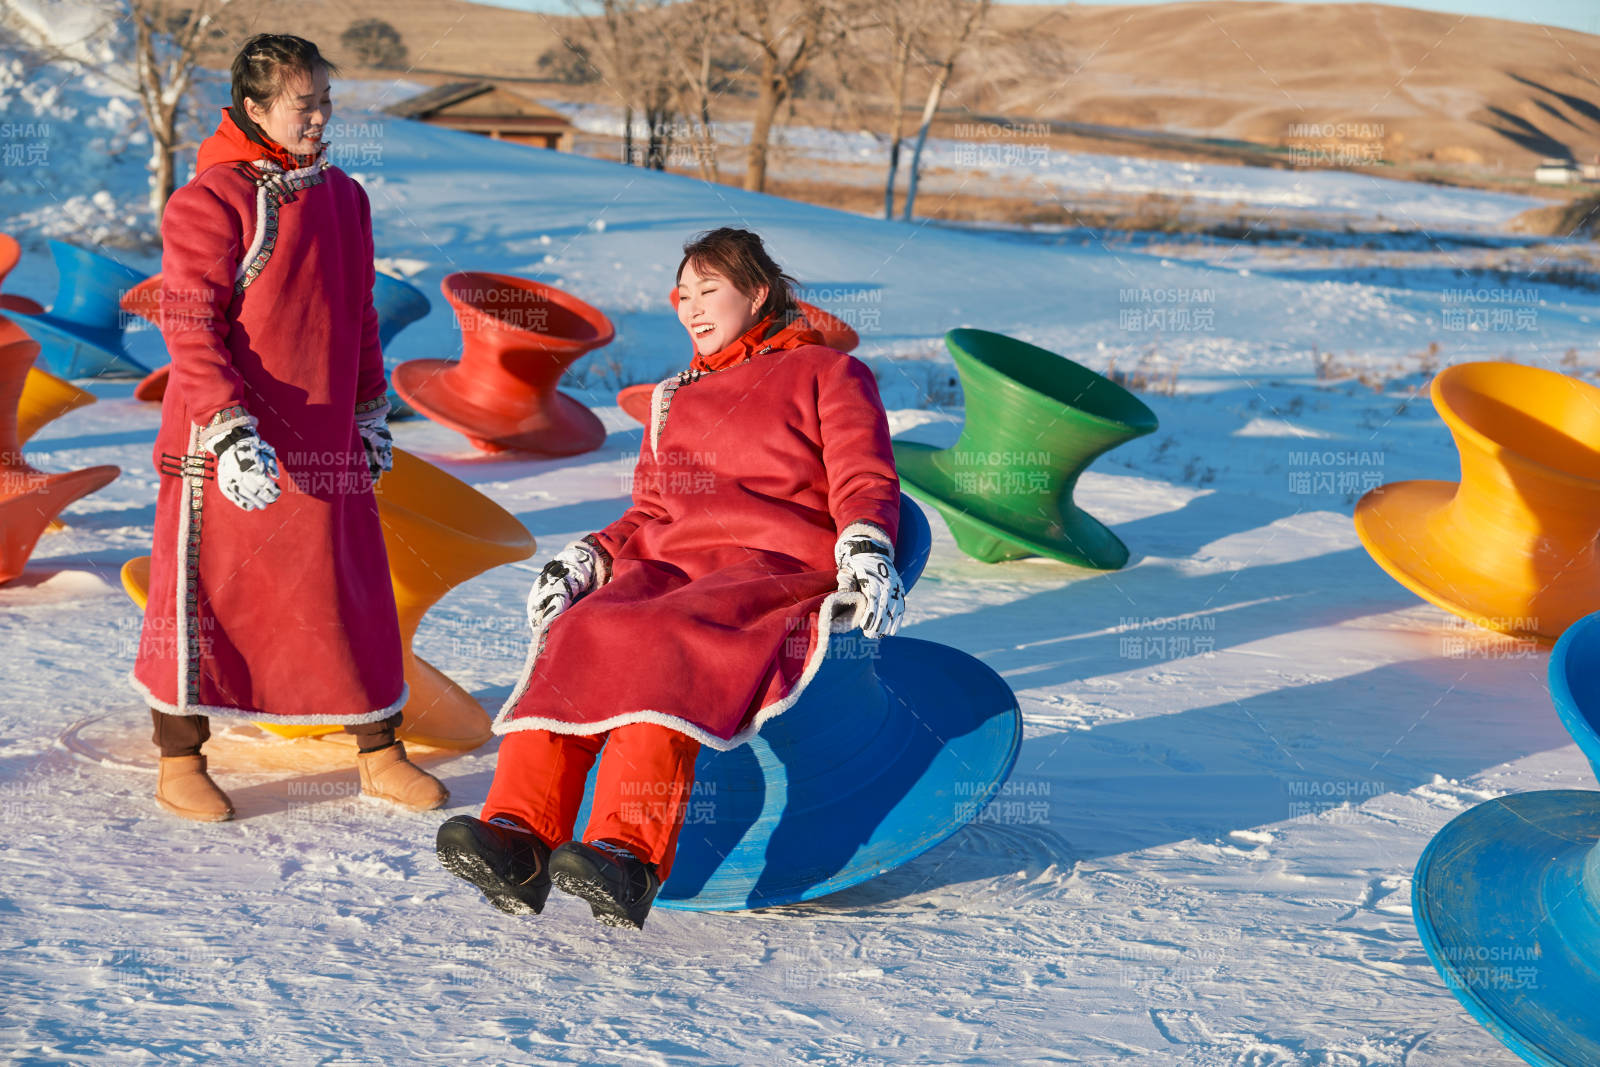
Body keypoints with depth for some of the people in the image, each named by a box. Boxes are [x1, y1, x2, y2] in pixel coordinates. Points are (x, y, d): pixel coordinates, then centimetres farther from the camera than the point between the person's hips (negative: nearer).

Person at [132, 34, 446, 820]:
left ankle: (380, 756, 19)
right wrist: (228, 426, -21)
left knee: (352, 588, 8)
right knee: (207, 592, 4)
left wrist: (371, 410, 20)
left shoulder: (343, 197, 12)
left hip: (325, 444, 6)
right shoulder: (212, 200, -9)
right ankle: (179, 763, 19)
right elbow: (188, 324, -13)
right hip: (223, 443, -6)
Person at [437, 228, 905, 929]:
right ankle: (518, 835, -42)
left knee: (666, 638, -36)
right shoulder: (675, 401, 34)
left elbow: (865, 485, 7)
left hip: (782, 568, -5)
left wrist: (865, 554, -13)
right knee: (578, 634, -28)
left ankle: (630, 854, -50)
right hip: (671, 566, 5)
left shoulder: (829, 373, 17)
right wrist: (583, 560, 13)